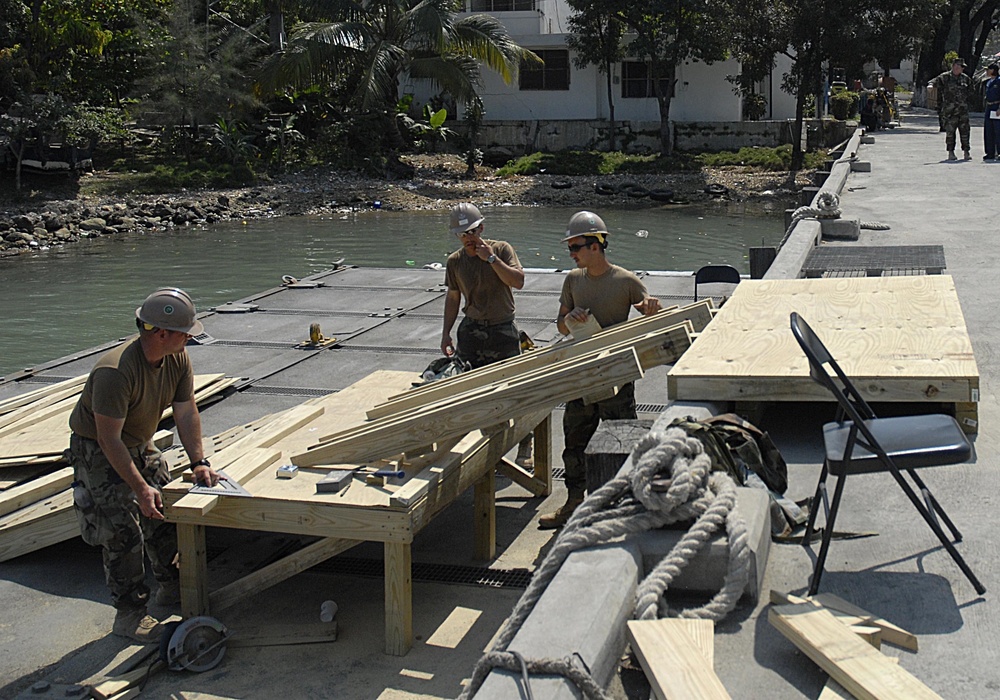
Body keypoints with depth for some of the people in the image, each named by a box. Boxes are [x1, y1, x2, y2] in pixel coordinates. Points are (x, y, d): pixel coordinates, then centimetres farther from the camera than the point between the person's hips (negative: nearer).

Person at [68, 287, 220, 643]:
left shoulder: (177, 358, -13)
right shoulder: (115, 371, -37)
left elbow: (186, 412, -5)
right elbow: (109, 439, -32)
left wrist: (199, 462, -13)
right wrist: (140, 487, -32)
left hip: (140, 445, 8)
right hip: (98, 452, -7)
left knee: (165, 514, 12)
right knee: (123, 534, -9)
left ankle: (171, 586, 32)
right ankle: (129, 614, 4)